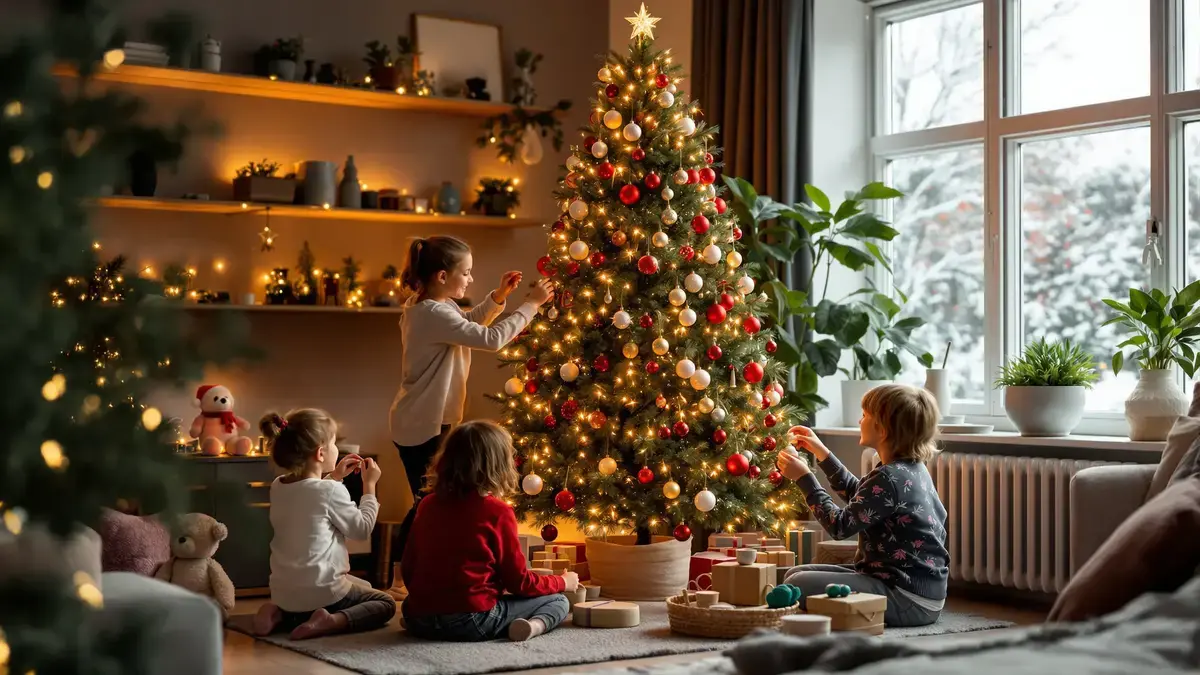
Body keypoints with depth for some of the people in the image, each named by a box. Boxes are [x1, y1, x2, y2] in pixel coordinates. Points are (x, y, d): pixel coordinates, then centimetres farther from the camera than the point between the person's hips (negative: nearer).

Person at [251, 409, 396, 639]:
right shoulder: (332, 491, -18)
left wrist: (333, 477, 20)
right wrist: (369, 485, 3)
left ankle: (280, 614, 10)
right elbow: (362, 529, -5)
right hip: (320, 591, -7)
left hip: (284, 592, 7)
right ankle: (331, 622, -14)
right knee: (385, 603, 13)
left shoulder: (278, 487, 2)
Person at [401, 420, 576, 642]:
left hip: (419, 619, 5)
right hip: (470, 621, -5)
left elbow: (407, 566, 14)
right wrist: (562, 582, 16)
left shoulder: (428, 504, 7)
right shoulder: (498, 512, -8)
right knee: (557, 601, 9)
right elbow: (519, 582, -1)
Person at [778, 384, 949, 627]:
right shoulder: (910, 469, 10)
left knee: (796, 586, -18)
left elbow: (840, 526, -15)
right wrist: (821, 452, 25)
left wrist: (804, 478, -7)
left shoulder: (889, 478, -21)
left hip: (909, 600, -10)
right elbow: (858, 496, 27)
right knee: (797, 573, 14)